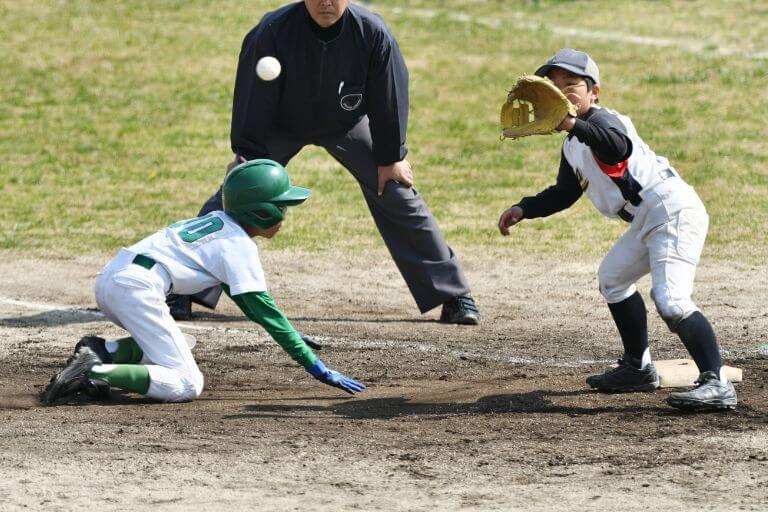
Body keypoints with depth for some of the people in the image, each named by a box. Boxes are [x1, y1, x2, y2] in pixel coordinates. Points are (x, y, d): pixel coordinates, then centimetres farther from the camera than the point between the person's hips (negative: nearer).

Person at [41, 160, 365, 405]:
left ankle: (102, 352, 6)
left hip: (111, 276, 9)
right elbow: (263, 310, -5)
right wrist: (315, 367, -5)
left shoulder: (219, 220, 23)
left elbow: (242, 297, 31)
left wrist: (293, 337, 30)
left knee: (174, 345, 28)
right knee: (186, 386, -9)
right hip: (137, 287, -9)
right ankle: (96, 373, -22)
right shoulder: (239, 246, -2)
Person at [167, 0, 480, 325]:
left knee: (399, 196, -3)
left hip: (347, 125, 1)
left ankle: (454, 296, 6)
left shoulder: (373, 33, -27)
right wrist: (248, 156, -21)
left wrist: (390, 157, -9)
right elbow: (254, 99, -22)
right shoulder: (273, 31, -31)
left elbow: (389, 96, -15)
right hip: (279, 126, -1)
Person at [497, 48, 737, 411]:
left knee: (670, 299, -25)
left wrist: (573, 125, -46)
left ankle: (716, 384, -34)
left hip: (673, 211, -11)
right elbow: (564, 193, 31)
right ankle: (638, 369, 37)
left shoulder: (602, 121, -13)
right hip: (648, 219, 11)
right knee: (613, 278, 28)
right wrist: (523, 210, 20)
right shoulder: (573, 146, 18)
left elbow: (620, 148, -38)